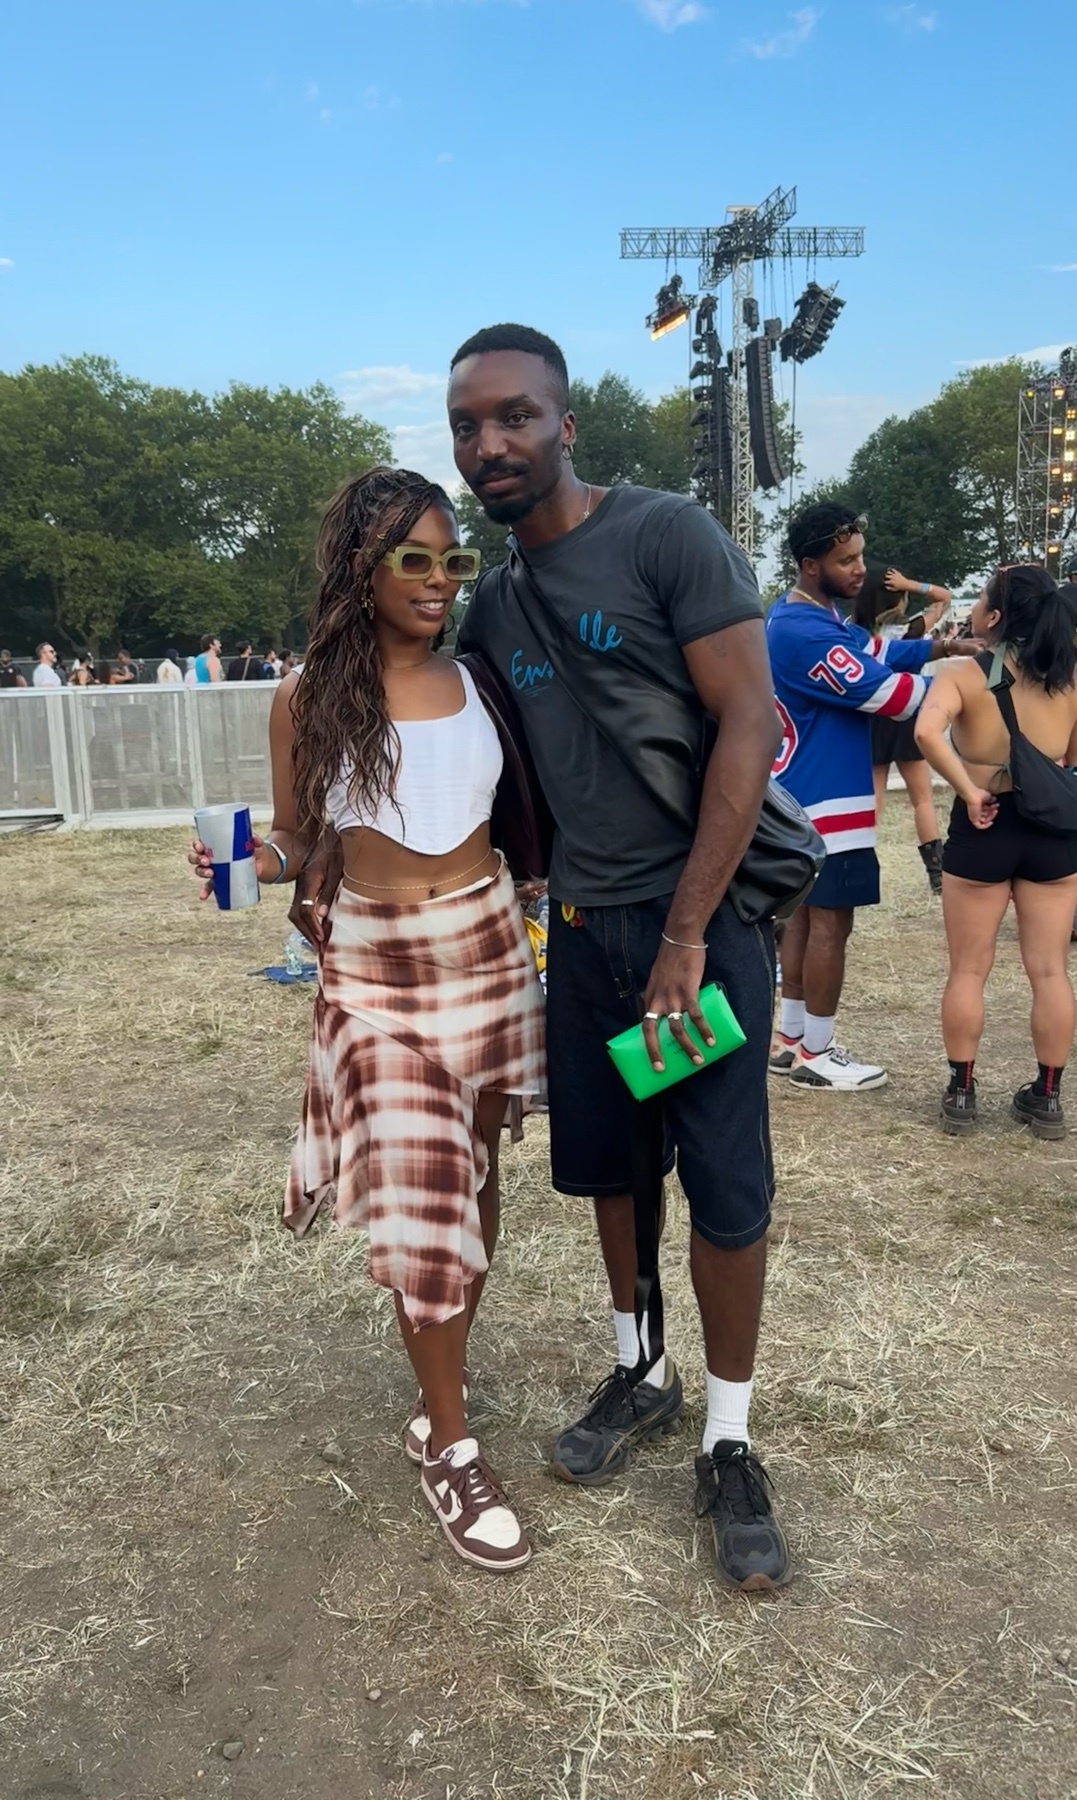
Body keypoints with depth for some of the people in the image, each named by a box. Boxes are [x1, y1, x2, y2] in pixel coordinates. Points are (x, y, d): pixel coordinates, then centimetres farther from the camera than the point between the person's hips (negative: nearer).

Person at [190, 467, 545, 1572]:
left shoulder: (480, 680, 3)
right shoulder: (309, 698, -4)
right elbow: (297, 841, 2)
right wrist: (243, 858, -18)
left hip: (488, 948, 3)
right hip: (375, 965, -3)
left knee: (474, 1176, 13)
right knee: (418, 1200, -7)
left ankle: (442, 1379, 35)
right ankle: (452, 1450, 11)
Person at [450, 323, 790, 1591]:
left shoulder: (668, 536, -9)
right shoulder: (489, 603, 9)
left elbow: (748, 724, -14)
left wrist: (687, 933, -17)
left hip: (704, 914, -5)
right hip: (581, 926, 6)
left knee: (725, 1186, 0)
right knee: (603, 1163, 13)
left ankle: (728, 1445, 18)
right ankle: (640, 1378, 34)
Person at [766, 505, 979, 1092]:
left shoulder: (814, 615, 12)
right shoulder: (804, 632, -23)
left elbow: (877, 653, 16)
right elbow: (882, 691, -21)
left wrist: (941, 648, 0)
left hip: (807, 797, 11)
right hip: (826, 801, -11)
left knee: (807, 915, 14)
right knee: (831, 921, -3)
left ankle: (791, 1041, 22)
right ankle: (815, 1054, 8)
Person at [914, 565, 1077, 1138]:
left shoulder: (964, 676, -9)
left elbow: (927, 732, -27)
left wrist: (969, 791, -18)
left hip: (984, 829, -3)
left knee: (968, 970, 10)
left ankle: (960, 1093, 17)